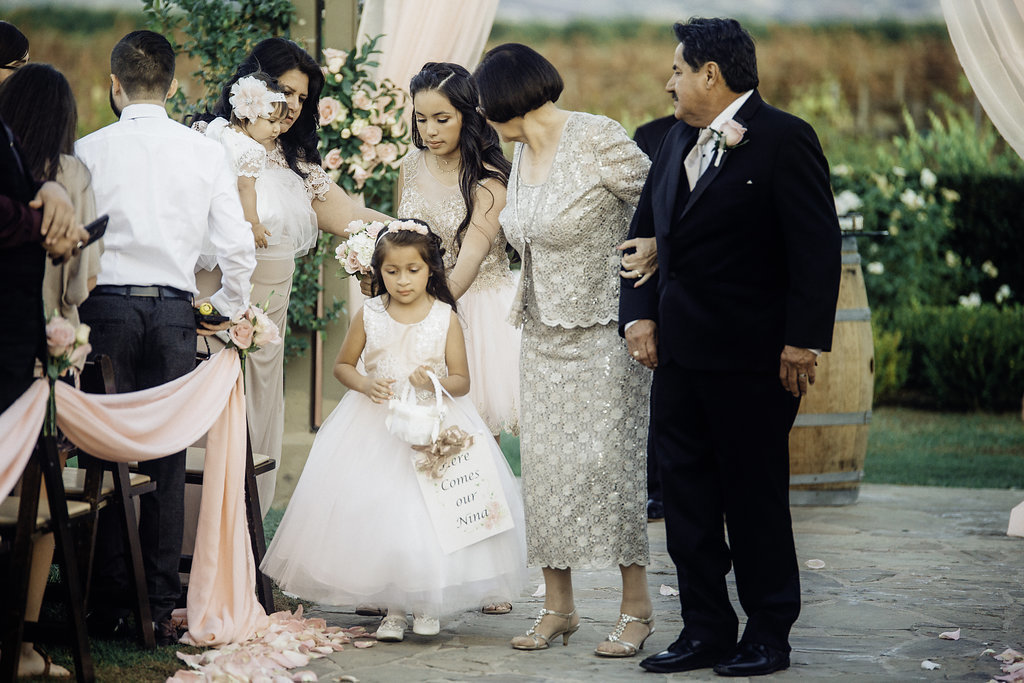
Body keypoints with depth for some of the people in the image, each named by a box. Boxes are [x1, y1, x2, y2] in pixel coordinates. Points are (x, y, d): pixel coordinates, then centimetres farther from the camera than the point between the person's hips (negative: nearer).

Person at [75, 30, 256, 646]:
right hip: (174, 310, 1)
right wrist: (228, 313, 15)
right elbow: (238, 247, -1)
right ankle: (163, 609, 6)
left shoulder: (88, 150, -1)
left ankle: (109, 606, 8)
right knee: (166, 461, 5)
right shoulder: (205, 151, 2)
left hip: (104, 306, -1)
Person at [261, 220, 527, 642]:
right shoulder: (368, 315, 0)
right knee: (378, 510, -2)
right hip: (375, 430, 1)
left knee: (427, 512, -5)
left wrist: (436, 383, -22)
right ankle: (393, 608, 10)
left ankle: (427, 604, 13)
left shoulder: (445, 318, -3)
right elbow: (342, 365, 10)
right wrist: (366, 385, -10)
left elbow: (462, 380, -1)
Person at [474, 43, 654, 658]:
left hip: (604, 331, -7)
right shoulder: (523, 153, 9)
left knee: (610, 463, -6)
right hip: (544, 334, 7)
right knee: (546, 466, 5)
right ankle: (558, 608, 12)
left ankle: (637, 611, 4)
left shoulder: (599, 140, -15)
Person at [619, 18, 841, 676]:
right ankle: (706, 629, 18)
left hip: (753, 360, -7)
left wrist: (802, 343, -17)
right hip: (680, 353, 7)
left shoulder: (784, 140, -10)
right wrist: (639, 315, 4)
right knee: (688, 497, 9)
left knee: (756, 498, 3)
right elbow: (647, 231, 17)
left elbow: (817, 248, -13)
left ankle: (768, 635, 14)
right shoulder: (679, 140, 13)